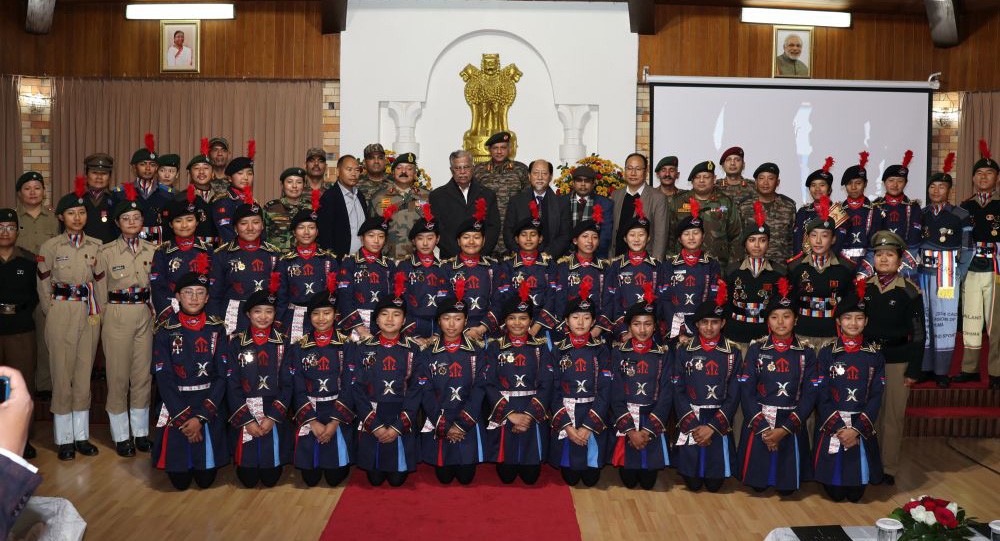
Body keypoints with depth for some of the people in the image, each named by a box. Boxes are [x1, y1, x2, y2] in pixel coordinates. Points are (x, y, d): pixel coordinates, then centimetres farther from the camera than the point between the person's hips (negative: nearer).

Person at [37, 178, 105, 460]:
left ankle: (82, 435, 17)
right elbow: (44, 287, 2)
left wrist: (98, 312, 3)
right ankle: (64, 439, 10)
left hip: (90, 316, 2)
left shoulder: (97, 246, 6)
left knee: (84, 375, 8)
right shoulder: (49, 247, -1)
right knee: (62, 376, 0)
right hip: (61, 317, -2)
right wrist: (54, 315, 0)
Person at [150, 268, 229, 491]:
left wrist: (200, 417, -14)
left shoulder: (216, 330, 0)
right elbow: (163, 380, -7)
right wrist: (183, 419, -15)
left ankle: (204, 466, 34)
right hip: (175, 408, 0)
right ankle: (179, 468, 35)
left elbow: (222, 376, -5)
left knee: (205, 479, 0)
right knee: (180, 481, 0)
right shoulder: (165, 332, -2)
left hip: (209, 407, 0)